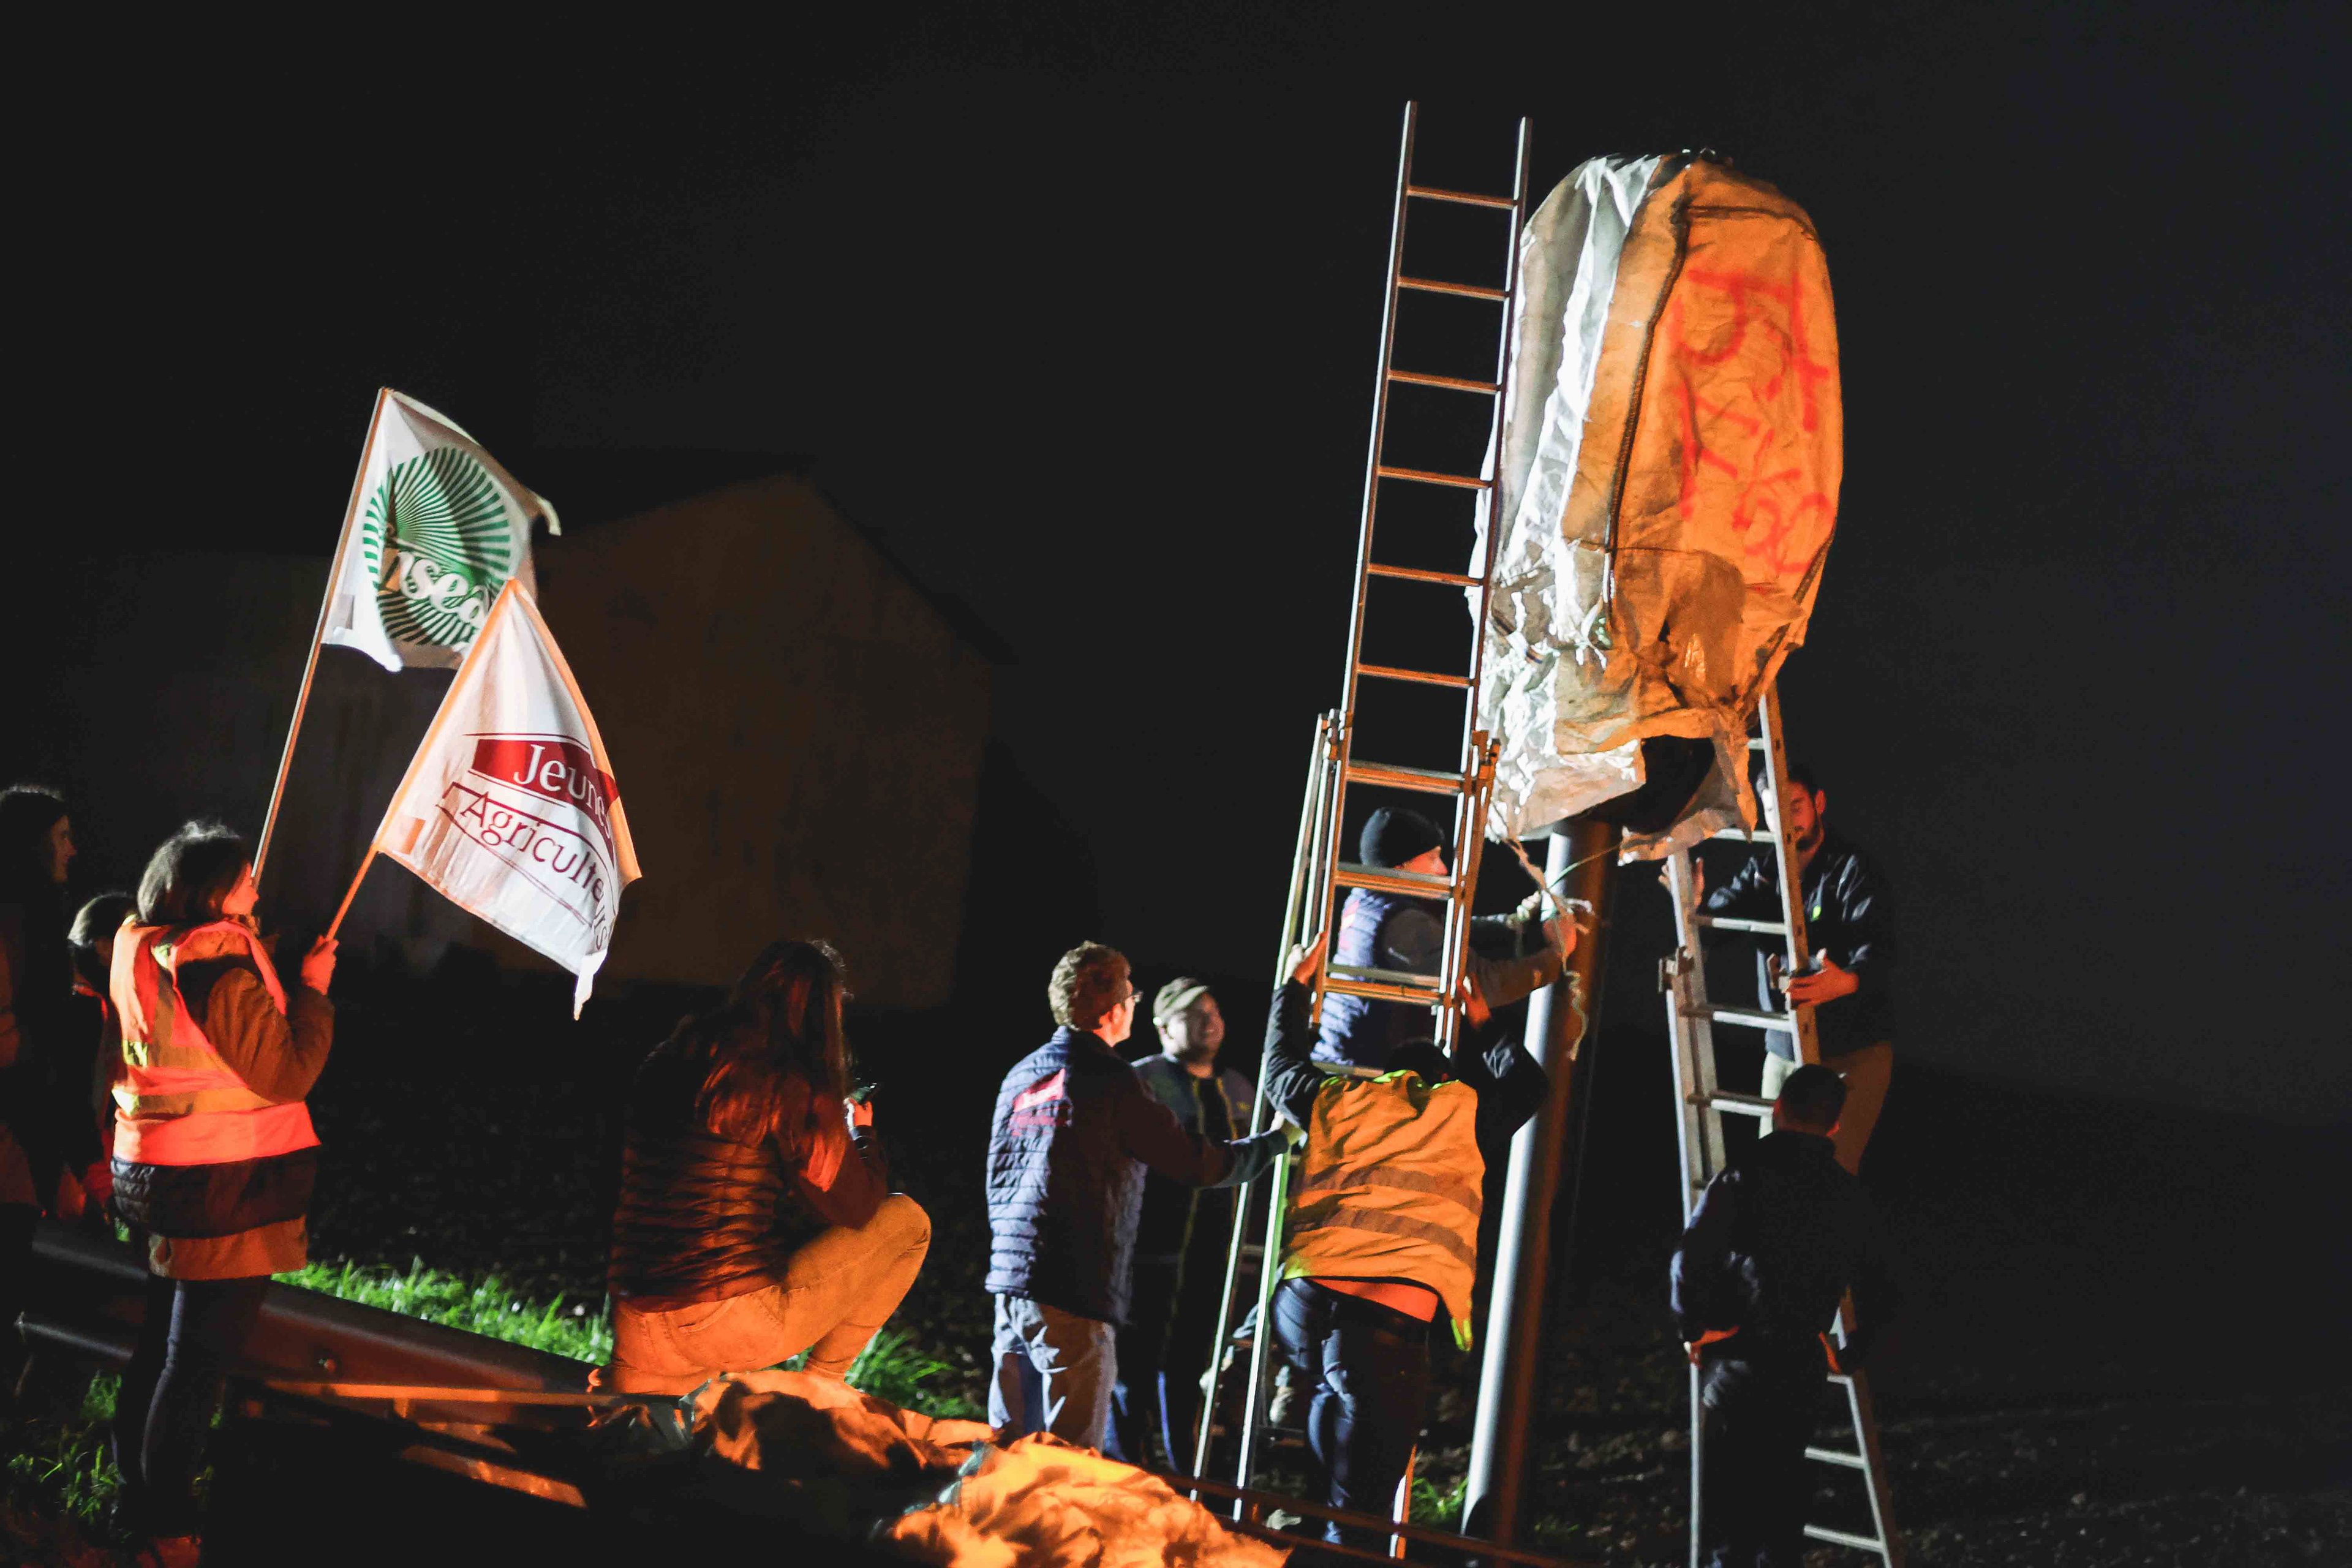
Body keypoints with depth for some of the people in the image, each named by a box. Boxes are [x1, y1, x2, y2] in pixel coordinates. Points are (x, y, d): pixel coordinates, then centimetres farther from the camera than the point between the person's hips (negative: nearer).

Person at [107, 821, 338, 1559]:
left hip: (158, 1175, 9)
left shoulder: (152, 959, 4)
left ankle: (134, 1485, 36)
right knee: (199, 1357, 1)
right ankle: (166, 1525, 9)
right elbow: (287, 1072, -20)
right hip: (223, 1190, -9)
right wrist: (313, 989, -10)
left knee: (163, 1339, 22)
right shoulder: (225, 972, -23)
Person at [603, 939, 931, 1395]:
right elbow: (858, 1211, 0)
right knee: (906, 1221, 10)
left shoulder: (665, 1064, 10)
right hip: (734, 1329, -8)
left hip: (638, 1333, 8)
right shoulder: (792, 1087, -10)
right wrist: (862, 1131, 20)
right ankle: (820, 1387, 13)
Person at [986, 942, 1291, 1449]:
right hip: (1072, 1296, -8)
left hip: (1010, 1281, 8)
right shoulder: (1109, 1081, -9)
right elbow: (1197, 1163, -5)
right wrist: (1278, 1140, 10)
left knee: (1010, 1443, 13)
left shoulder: (1021, 1075, 14)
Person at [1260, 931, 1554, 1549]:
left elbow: (1283, 1070, 42)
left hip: (1304, 1295, 3)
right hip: (1391, 1309, -3)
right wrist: (1482, 1028, 49)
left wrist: (1296, 986, 54)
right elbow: (1527, 1081, 35)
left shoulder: (1341, 1097, 22)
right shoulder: (1461, 1107, 17)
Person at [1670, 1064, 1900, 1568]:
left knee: (1729, 1492, 3)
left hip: (1737, 1360, -4)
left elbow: (1691, 1258, -20)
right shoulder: (1848, 1195, 6)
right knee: (1782, 1484, 19)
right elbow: (1879, 1292, 12)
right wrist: (1850, 1353, 25)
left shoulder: (1742, 1177, -9)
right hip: (1804, 1368, 4)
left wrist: (1693, 1331, -5)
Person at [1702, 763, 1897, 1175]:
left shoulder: (1855, 870, -9)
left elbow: (1878, 949, -24)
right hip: (1783, 1052, 6)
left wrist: (1847, 980, -46)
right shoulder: (1763, 870, 10)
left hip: (1852, 1054, -6)